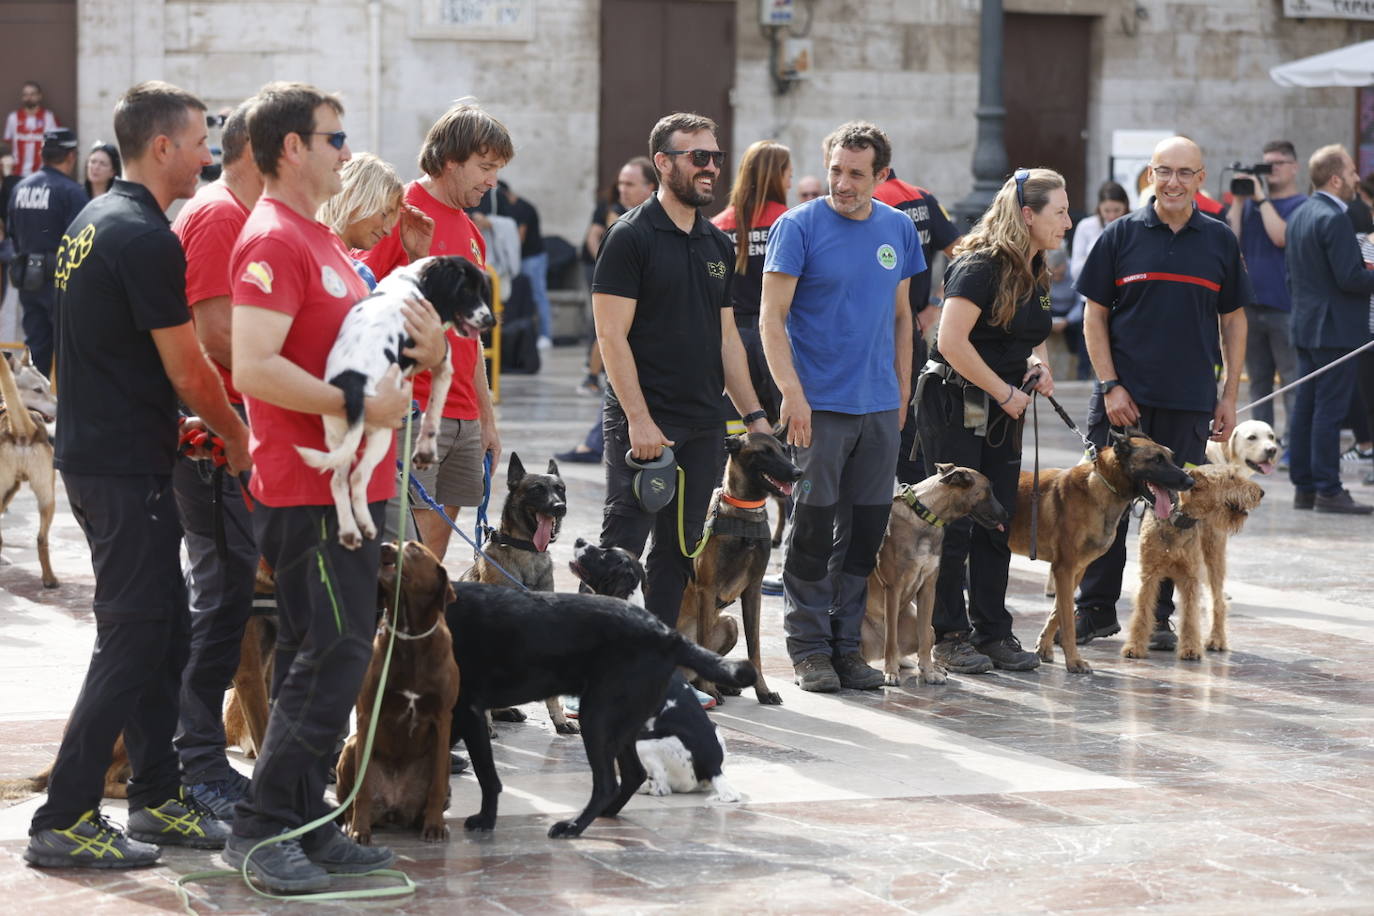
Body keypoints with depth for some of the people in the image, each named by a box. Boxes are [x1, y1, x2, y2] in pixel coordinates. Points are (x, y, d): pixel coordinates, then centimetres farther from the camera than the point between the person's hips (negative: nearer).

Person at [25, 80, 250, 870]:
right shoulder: (147, 239, -19)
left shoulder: (96, 221, 13)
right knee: (132, 641, -6)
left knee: (163, 628, 15)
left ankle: (158, 797, 22)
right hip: (127, 470, -10)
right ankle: (65, 821, -3)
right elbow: (187, 369, -15)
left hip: (92, 453, 10)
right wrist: (237, 435, 1)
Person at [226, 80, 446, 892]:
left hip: (350, 486, 10)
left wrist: (421, 352, 5)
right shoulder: (273, 241, -14)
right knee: (333, 656, -10)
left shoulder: (323, 240, 18)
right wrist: (359, 404, -21)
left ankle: (307, 825, 17)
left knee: (329, 655, 11)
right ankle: (262, 827, -5)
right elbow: (253, 368, -24)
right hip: (309, 489, -10)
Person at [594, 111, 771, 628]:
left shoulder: (718, 245, 14)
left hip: (704, 426, 7)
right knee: (623, 546, -8)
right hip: (643, 424, -7)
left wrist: (753, 414, 12)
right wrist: (639, 418, -19)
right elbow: (611, 336, -12)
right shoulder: (631, 237, -7)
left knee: (679, 549, 9)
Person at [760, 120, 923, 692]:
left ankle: (845, 642, 17)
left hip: (880, 407, 5)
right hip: (819, 405, -4)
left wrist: (902, 392, 14)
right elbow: (772, 316, -9)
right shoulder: (799, 226, -6)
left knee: (866, 529, 7)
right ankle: (809, 647, 7)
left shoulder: (898, 230, 9)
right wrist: (791, 391, -18)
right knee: (815, 527, -2)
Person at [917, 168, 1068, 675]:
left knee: (998, 523, 9)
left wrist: (1038, 364, 2)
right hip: (954, 408, -8)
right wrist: (1006, 391, -17)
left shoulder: (1035, 273, 10)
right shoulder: (980, 266, -17)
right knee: (953, 523, -2)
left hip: (1002, 412, 8)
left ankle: (993, 633, 16)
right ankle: (949, 635, 5)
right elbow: (952, 341, -24)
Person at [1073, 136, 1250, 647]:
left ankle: (1159, 616, 14)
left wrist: (1229, 396, 5)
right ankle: (1096, 609, 14)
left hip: (1189, 403, 1)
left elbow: (1233, 321, 11)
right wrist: (1110, 386, -6)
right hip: (1123, 397, -1)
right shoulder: (1121, 235, 2)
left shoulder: (1219, 241, 6)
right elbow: (1094, 315, 2)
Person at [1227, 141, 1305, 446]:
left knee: (1293, 381, -6)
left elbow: (1281, 236, -18)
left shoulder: (1301, 205, -3)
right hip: (1251, 304, 6)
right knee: (1258, 381, 12)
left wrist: (1261, 198, -11)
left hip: (1285, 308, -6)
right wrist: (1239, 199, -1)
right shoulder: (1251, 203, 13)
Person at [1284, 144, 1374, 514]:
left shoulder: (1299, 215, 11)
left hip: (1305, 326, 9)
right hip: (1335, 328, -9)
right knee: (1330, 409, -6)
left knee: (1305, 407, 10)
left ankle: (1303, 487, 14)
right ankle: (1328, 490, -4)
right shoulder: (1334, 219, -18)